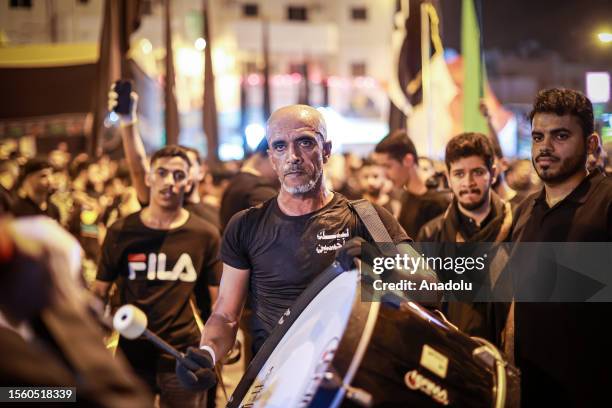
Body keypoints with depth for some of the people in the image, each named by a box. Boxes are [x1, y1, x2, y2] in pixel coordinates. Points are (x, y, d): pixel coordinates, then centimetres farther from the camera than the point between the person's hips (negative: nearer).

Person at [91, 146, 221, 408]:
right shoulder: (121, 232, -1)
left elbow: (217, 300, 5)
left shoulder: (205, 235, -1)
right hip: (132, 356, 1)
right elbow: (99, 292, 4)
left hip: (184, 357, 0)